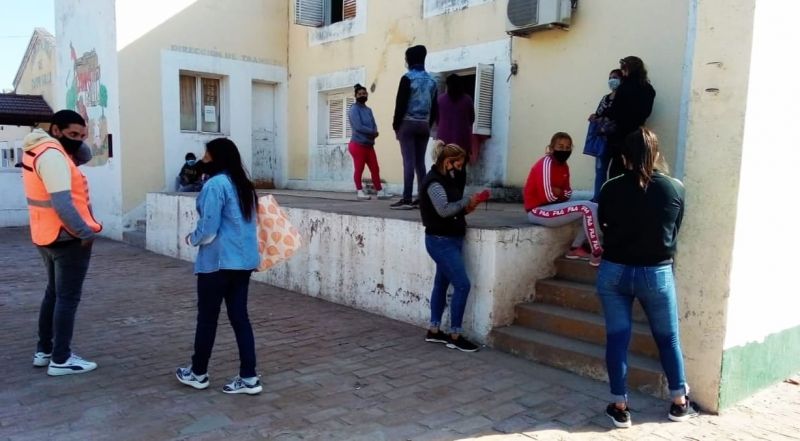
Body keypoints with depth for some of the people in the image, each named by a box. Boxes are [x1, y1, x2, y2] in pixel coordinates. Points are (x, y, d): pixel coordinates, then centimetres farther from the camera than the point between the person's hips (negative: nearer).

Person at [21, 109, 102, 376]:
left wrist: (76, 141, 2)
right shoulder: (52, 155, -21)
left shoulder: (40, 149, 12)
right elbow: (62, 203, -27)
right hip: (68, 238, -10)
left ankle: (44, 350, 28)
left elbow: (84, 155, 20)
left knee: (54, 293, 19)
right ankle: (60, 360, 5)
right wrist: (85, 232, -21)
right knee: (68, 297, -2)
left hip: (48, 236, 10)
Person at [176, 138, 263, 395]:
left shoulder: (215, 184, -14)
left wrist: (191, 239, 4)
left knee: (207, 317, 8)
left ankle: (198, 373, 25)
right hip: (244, 259, 8)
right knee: (239, 316, 9)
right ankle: (249, 377, 10)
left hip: (218, 261, -8)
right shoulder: (243, 184, 12)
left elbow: (208, 229, -17)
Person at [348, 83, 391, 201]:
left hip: (369, 145, 7)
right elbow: (358, 127, -18)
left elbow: (373, 125, 9)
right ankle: (360, 191, 9)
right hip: (358, 145, -7)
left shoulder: (368, 110, 16)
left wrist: (374, 132, -14)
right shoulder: (354, 109, -7)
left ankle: (380, 191, 11)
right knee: (359, 169, 0)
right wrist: (373, 132, -11)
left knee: (375, 169, 7)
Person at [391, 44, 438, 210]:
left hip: (408, 123, -6)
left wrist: (396, 125, -3)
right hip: (424, 125, 6)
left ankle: (407, 199, -10)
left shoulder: (408, 78, -6)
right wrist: (429, 124, 16)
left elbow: (400, 104, -9)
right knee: (420, 162, 8)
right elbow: (434, 107, 12)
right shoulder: (431, 81, 12)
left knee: (409, 162, -8)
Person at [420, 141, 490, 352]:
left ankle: (434, 331, 23)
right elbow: (443, 210, -27)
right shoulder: (434, 182, -16)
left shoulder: (448, 179, 13)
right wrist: (468, 201, -18)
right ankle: (455, 336, 1)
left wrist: (465, 209, 2)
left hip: (451, 239, 10)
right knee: (462, 285, -9)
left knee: (442, 283, 13)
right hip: (441, 241, -10)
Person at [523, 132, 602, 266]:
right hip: (538, 211, -10)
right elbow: (547, 196, -23)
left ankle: (575, 248, 4)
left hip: (554, 206, 10)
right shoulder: (546, 163, -18)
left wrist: (558, 192, -12)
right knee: (587, 208, -20)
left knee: (595, 208, 7)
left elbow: (567, 193, 9)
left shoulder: (564, 166, 9)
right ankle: (596, 255, -16)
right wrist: (561, 193, -4)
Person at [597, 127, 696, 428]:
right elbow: (674, 231, 7)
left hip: (614, 271, 0)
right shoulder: (675, 188, -5)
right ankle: (679, 403, 30)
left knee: (617, 338, 6)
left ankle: (620, 407, 13)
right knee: (668, 338, 17)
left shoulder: (611, 189, -6)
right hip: (657, 274, 0)